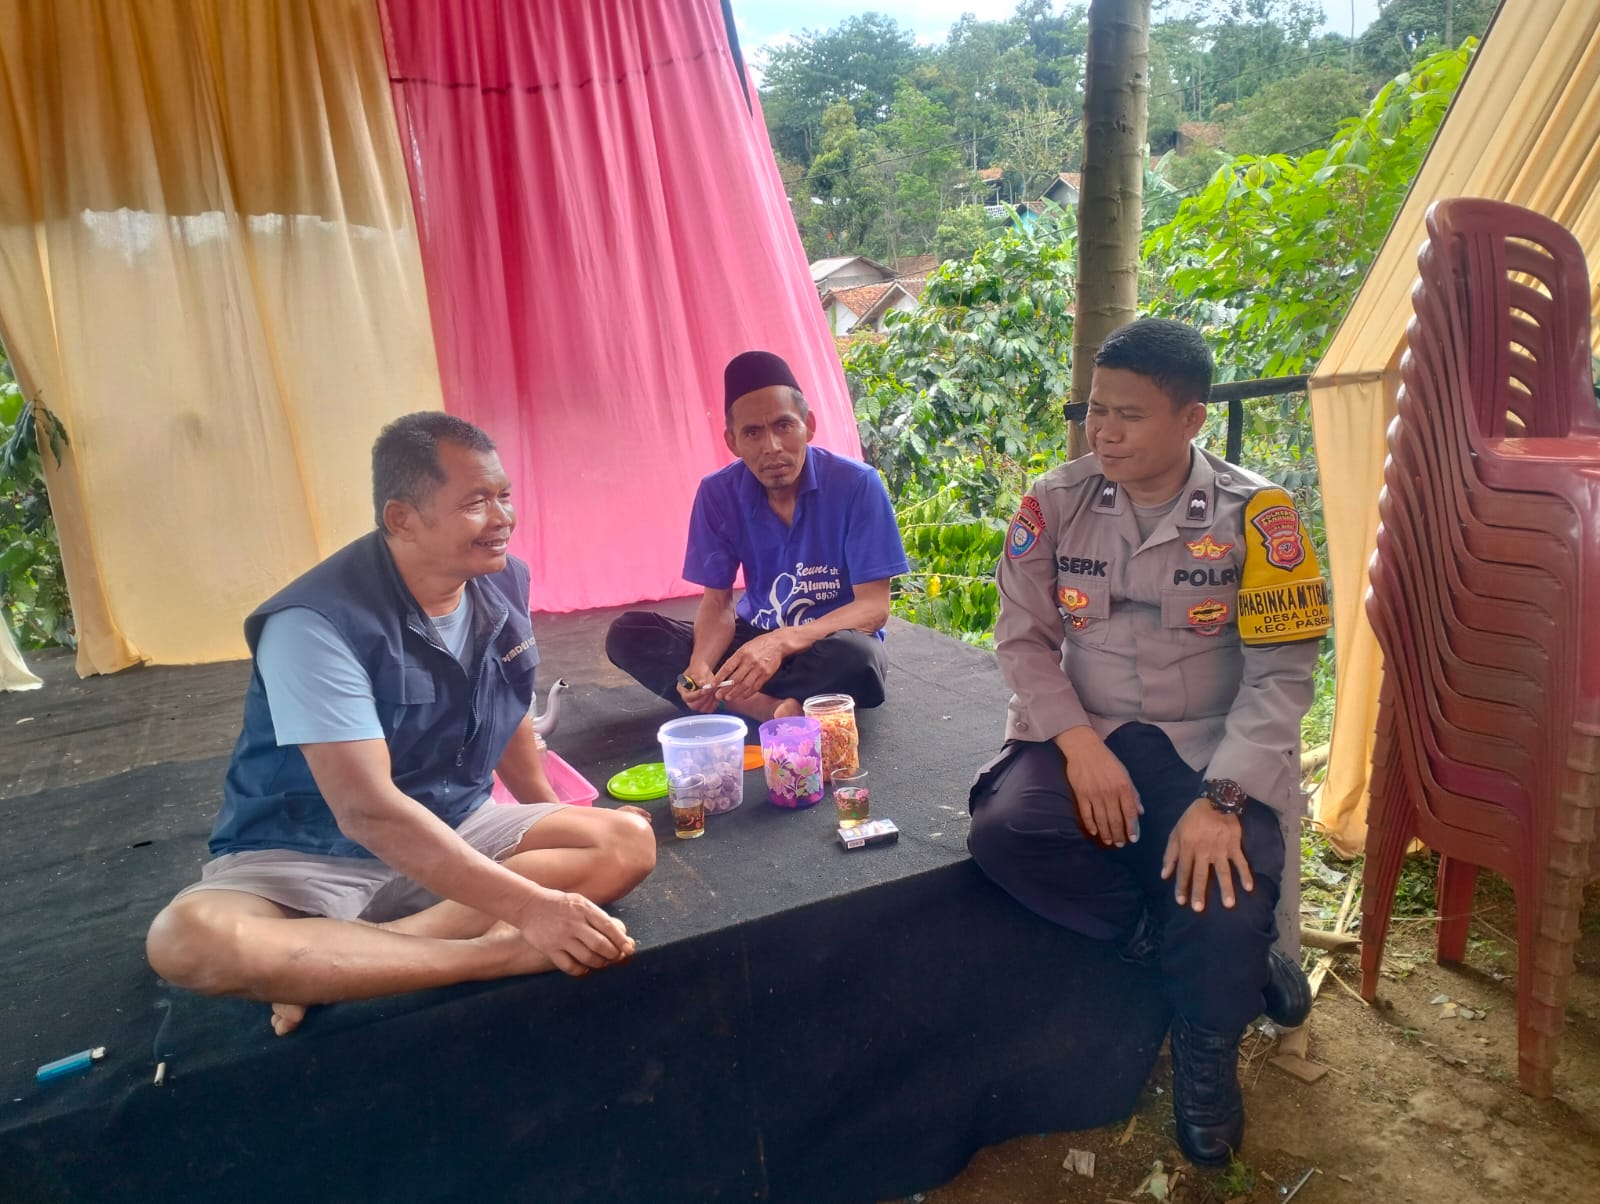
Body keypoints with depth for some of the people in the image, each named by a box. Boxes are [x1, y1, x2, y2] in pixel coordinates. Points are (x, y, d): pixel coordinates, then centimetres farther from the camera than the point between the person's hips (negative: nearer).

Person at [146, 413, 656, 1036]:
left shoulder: (503, 583, -5)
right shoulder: (317, 623, -24)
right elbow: (366, 811, -31)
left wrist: (553, 820, 18)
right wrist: (529, 906, -35)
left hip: (456, 831, 6)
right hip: (310, 857, -5)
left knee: (628, 841, -18)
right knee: (188, 937, -36)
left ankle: (332, 967, -22)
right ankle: (504, 953, -30)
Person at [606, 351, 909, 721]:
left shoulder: (857, 485, -17)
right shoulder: (718, 493, -7)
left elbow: (874, 607, -20)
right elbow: (717, 600, -3)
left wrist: (782, 642, -36)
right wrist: (700, 666, -27)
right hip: (755, 637, 4)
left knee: (854, 654, -40)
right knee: (628, 635, -15)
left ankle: (731, 696, -18)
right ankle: (772, 707, -26)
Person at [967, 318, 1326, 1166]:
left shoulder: (1255, 515, -8)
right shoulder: (1056, 502, -2)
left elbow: (1280, 674, -11)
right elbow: (1022, 636, -3)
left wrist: (1220, 799, -23)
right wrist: (1080, 745, -18)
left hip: (1211, 747, -1)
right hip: (1086, 736, 2)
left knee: (1223, 901, -26)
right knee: (1002, 833, -27)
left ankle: (1205, 1056, 11)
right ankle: (1209, 954, -5)